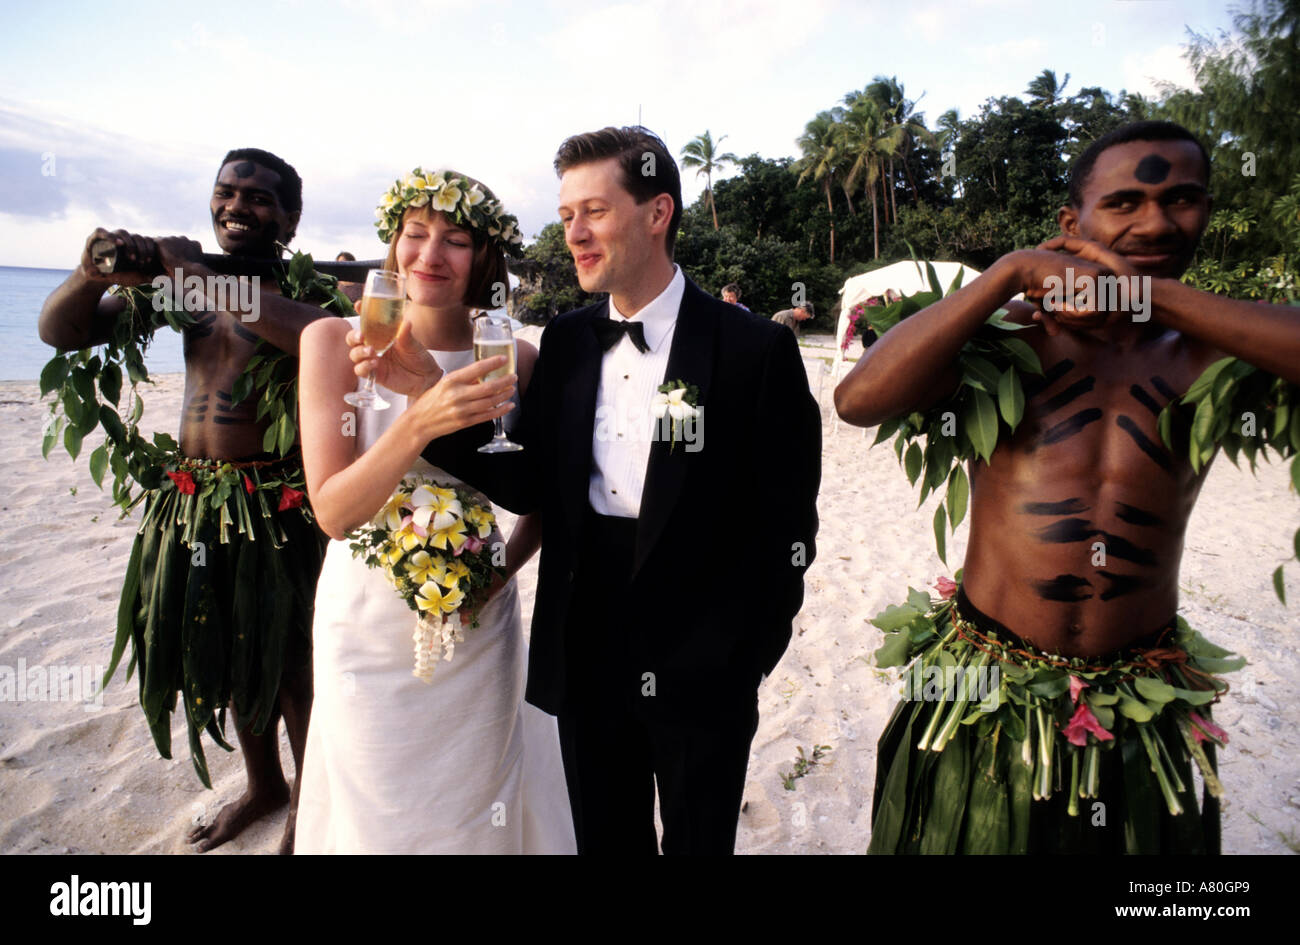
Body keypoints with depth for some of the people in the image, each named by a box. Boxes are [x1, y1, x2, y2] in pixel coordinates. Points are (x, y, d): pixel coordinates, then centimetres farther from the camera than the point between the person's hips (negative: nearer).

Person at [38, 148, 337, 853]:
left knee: (291, 663, 8)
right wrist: (92, 273, -14)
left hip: (282, 503, -6)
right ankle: (263, 785, 44)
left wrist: (208, 280, -27)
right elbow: (60, 333, 7)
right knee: (230, 654, 20)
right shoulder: (179, 280, 9)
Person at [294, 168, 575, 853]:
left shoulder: (516, 361, -6)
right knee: (377, 815, 16)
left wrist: (500, 567, -12)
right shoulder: (335, 342, -9)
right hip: (369, 634, -1)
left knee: (477, 808, 17)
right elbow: (332, 511, -17)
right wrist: (420, 424, -32)